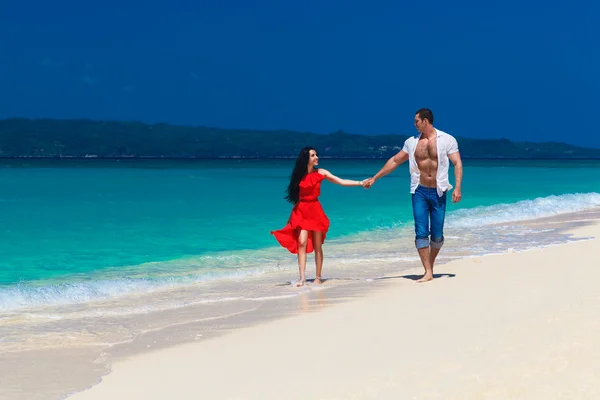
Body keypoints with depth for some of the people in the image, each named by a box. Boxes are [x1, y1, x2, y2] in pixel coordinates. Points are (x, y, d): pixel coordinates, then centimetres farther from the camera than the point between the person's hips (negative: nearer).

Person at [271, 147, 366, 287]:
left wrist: (360, 183, -8)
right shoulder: (299, 175, 1)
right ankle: (302, 278, -15)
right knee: (301, 243, -13)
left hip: (315, 211, 1)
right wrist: (290, 218, 7)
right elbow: (296, 197, 6)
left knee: (317, 246, 1)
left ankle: (318, 277, 9)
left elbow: (342, 182, 0)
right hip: (301, 212, 0)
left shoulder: (321, 173, 1)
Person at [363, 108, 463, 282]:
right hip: (420, 191, 2)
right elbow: (394, 161, 14)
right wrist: (374, 178, 13)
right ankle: (428, 272, -5)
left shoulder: (447, 140, -3)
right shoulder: (412, 142, 6)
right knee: (421, 232, -7)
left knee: (437, 235, 3)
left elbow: (458, 164, -7)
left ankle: (430, 266, 25)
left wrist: (458, 187, -19)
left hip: (438, 192, -2)